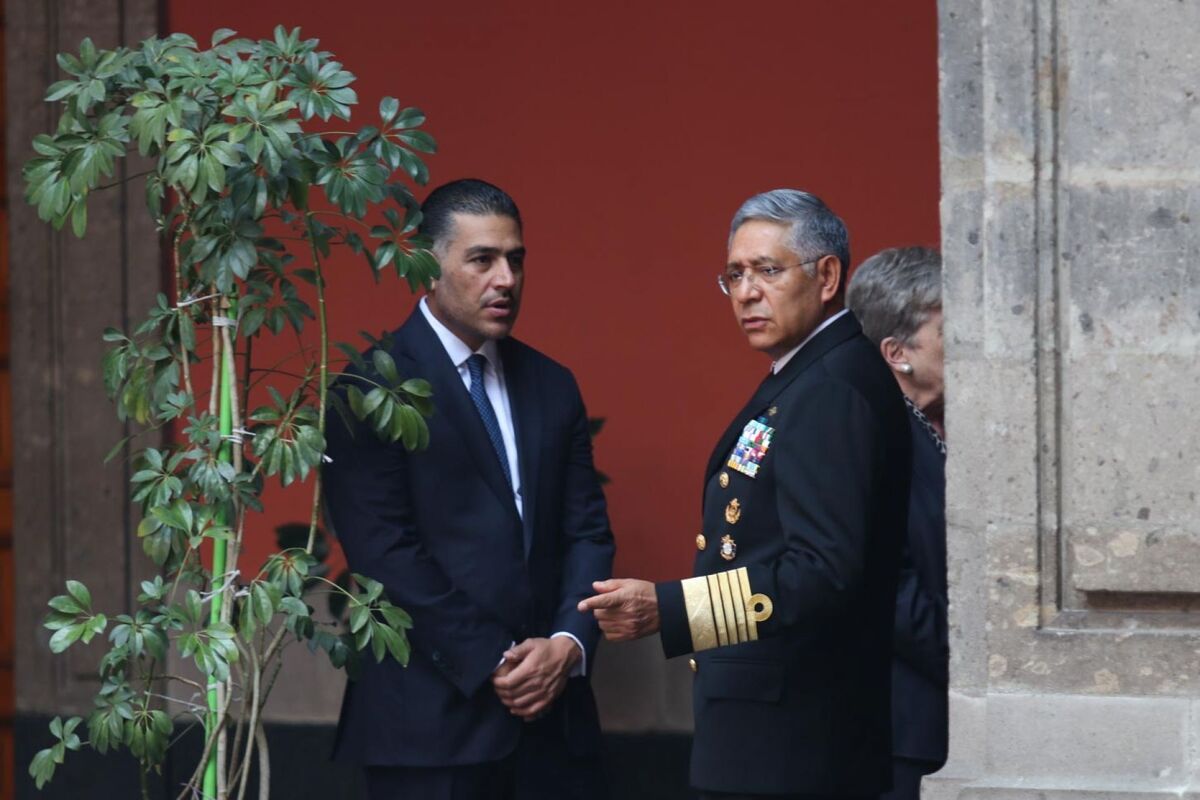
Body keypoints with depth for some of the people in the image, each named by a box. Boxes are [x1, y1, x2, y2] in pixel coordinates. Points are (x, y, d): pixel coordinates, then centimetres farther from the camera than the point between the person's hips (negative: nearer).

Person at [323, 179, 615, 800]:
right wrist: (492, 663, -14)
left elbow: (588, 531, 11)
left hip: (554, 712, 5)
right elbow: (384, 549, -12)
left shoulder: (551, 386, 14)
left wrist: (568, 644, -7)